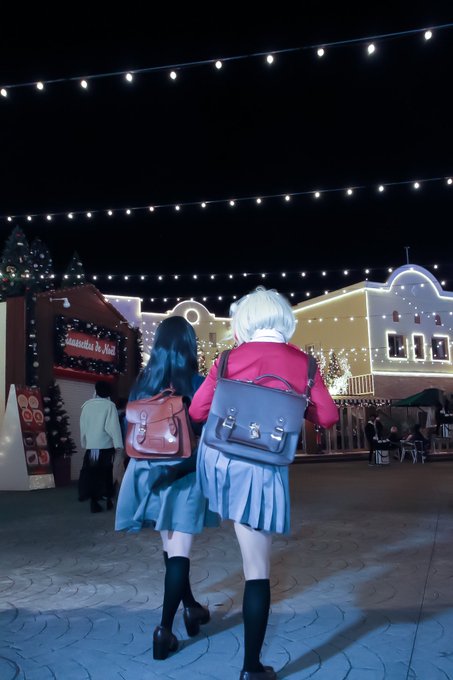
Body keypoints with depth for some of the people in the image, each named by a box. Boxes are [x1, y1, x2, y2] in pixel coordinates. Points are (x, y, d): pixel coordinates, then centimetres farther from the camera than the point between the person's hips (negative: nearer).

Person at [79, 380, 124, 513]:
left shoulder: (87, 405, 6)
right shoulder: (110, 405, -7)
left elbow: (83, 426, 11)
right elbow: (114, 426, -12)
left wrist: (84, 443, 21)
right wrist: (118, 445, -11)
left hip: (90, 446, 2)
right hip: (106, 446, -2)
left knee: (92, 474, 6)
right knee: (106, 474, 11)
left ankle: (94, 502, 4)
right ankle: (108, 499, 16)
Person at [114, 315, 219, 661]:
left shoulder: (143, 382, 0)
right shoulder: (197, 383, -9)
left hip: (150, 470, 4)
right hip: (184, 472, -4)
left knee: (170, 545, 20)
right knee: (180, 549, 3)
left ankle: (191, 607, 36)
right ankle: (165, 627, 1)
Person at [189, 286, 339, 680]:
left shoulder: (229, 359, 1)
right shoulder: (302, 363, 1)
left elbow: (198, 411, 5)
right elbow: (328, 417, 2)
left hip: (218, 458, 2)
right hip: (262, 469, -2)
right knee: (258, 569, 7)